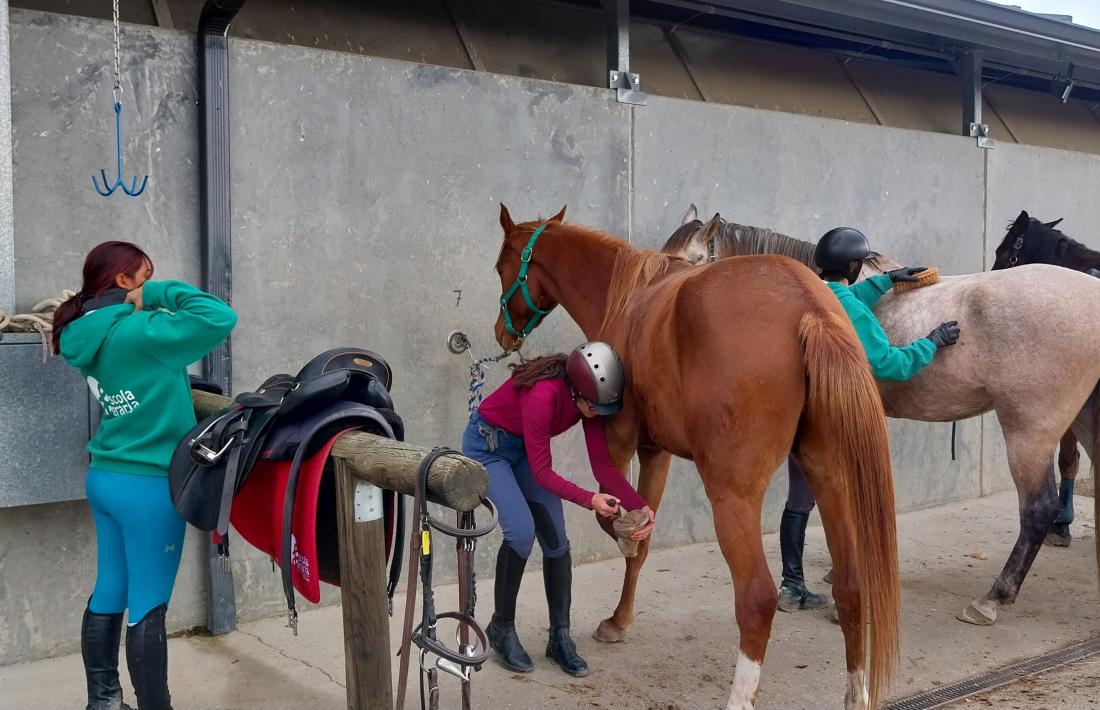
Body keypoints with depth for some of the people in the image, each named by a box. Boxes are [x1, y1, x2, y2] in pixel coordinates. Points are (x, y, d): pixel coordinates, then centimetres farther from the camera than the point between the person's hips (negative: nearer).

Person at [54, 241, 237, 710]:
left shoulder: (89, 335, 6)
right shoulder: (138, 333, -19)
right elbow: (220, 318, -24)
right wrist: (160, 294, -15)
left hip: (104, 477, 9)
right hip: (147, 484, -8)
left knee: (109, 592, 16)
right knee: (148, 605, 0)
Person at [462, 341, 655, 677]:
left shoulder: (589, 397, -17)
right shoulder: (543, 395, -38)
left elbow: (603, 464, -12)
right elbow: (542, 473, -30)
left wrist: (640, 506, -20)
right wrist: (590, 499, -38)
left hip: (524, 448, 7)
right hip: (487, 445, -7)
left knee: (556, 539, -4)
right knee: (522, 531, -23)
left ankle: (560, 637, 7)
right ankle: (501, 629, -2)